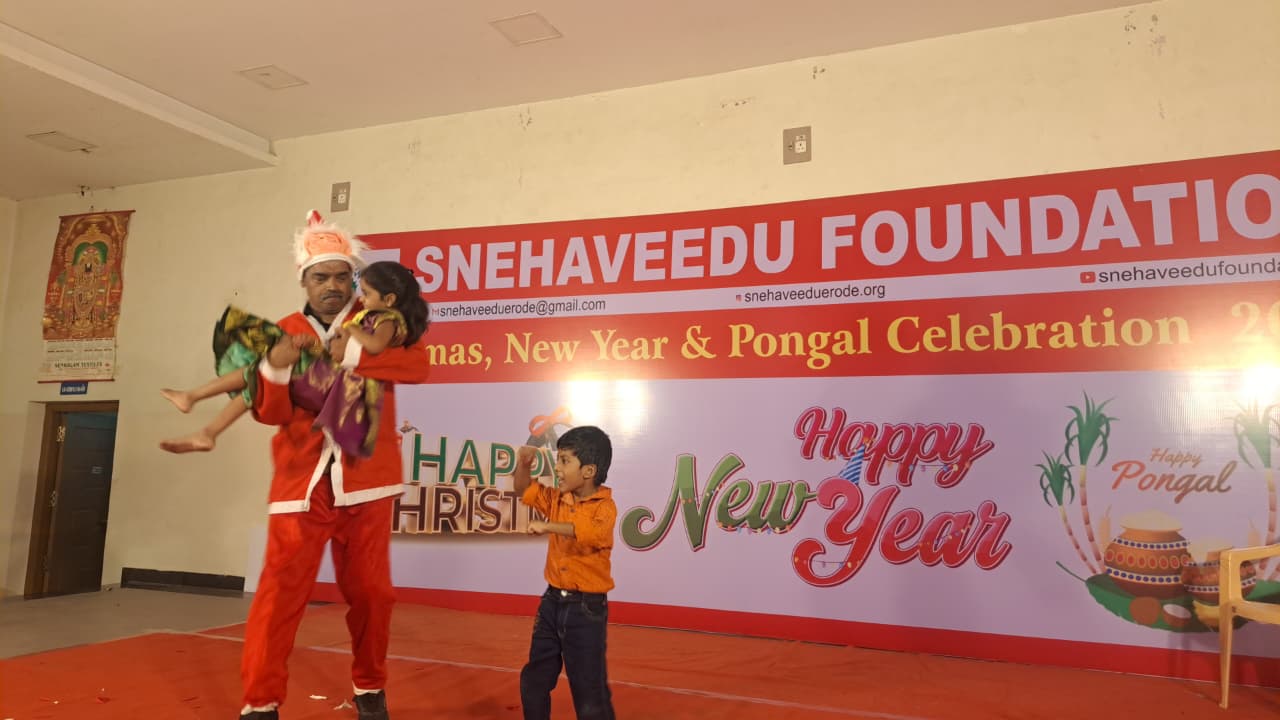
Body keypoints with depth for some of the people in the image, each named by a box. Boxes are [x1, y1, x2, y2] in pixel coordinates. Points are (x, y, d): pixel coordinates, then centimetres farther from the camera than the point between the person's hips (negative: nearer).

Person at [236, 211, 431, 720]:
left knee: (370, 592, 8)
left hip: (366, 481, 0)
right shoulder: (285, 333, 7)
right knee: (280, 591, -2)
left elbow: (418, 365, -14)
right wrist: (275, 368, -18)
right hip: (302, 482, 1)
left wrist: (355, 352, -24)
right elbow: (271, 413, 1)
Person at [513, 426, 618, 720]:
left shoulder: (604, 506, -17)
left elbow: (594, 533, -36)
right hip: (552, 601, 7)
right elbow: (525, 490, 16)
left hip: (586, 608, -7)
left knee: (590, 691, 3)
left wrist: (549, 526, -39)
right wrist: (523, 464, -3)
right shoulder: (557, 499, 3)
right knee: (533, 681, 18)